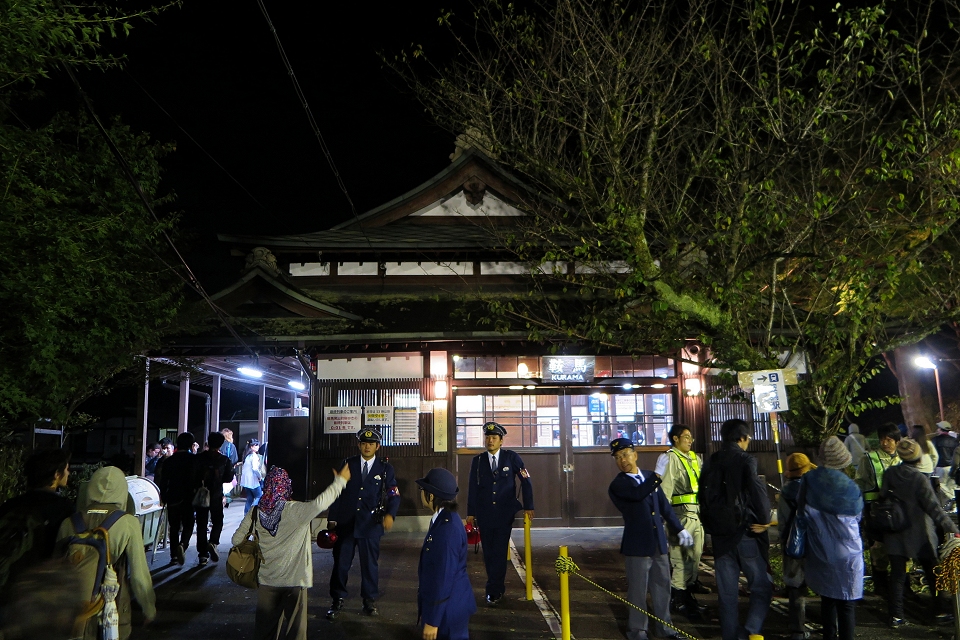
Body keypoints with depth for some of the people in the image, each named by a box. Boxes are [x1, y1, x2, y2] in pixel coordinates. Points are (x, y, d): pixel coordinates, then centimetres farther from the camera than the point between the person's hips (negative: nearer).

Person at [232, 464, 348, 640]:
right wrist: (340, 480, -23)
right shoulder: (294, 511, -18)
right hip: (294, 579, -4)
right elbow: (319, 504, -33)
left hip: (266, 579, 4)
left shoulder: (255, 513, -4)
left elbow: (237, 540, 2)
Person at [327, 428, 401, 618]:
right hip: (345, 523, 1)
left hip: (370, 524, -1)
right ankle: (338, 600, 23)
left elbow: (394, 495, -2)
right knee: (340, 563, 6)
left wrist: (390, 514, -19)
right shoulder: (348, 464, 4)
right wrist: (332, 519, 3)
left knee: (370, 563, 8)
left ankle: (370, 601, 25)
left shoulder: (385, 468, 0)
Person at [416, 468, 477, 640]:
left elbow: (444, 577, -25)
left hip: (448, 608, -9)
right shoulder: (444, 519, 3)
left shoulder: (447, 528, -26)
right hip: (446, 604, 9)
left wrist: (432, 620, -20)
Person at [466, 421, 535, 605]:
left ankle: (493, 591, 6)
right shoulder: (478, 461, 3)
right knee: (488, 552, 7)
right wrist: (471, 512, 3)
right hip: (484, 514, 2)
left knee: (499, 552, -5)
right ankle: (497, 587, 22)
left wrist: (528, 506, -2)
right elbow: (473, 488, 5)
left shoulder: (511, 458, -2)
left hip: (505, 514, -2)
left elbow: (526, 481, 1)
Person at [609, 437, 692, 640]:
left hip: (659, 542, 6)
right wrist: (658, 475, -32)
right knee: (638, 589, 4)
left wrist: (679, 529, 14)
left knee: (662, 585, 15)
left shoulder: (649, 476, 9)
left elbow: (664, 505, 15)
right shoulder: (618, 484, -10)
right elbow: (638, 494, -30)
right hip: (638, 544, -5)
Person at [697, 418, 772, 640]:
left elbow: (702, 496, 11)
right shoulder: (746, 460, -11)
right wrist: (764, 520, -3)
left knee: (727, 592, 12)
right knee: (761, 588, 7)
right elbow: (758, 493, -18)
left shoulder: (711, 462, 6)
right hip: (747, 533, -5)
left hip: (720, 535, 5)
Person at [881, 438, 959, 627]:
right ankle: (940, 611, 31)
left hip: (895, 534, 3)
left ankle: (896, 616, 11)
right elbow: (934, 507, -21)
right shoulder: (919, 478, -20)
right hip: (919, 535, -3)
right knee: (933, 574, 18)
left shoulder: (889, 474, -7)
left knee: (897, 575, 9)